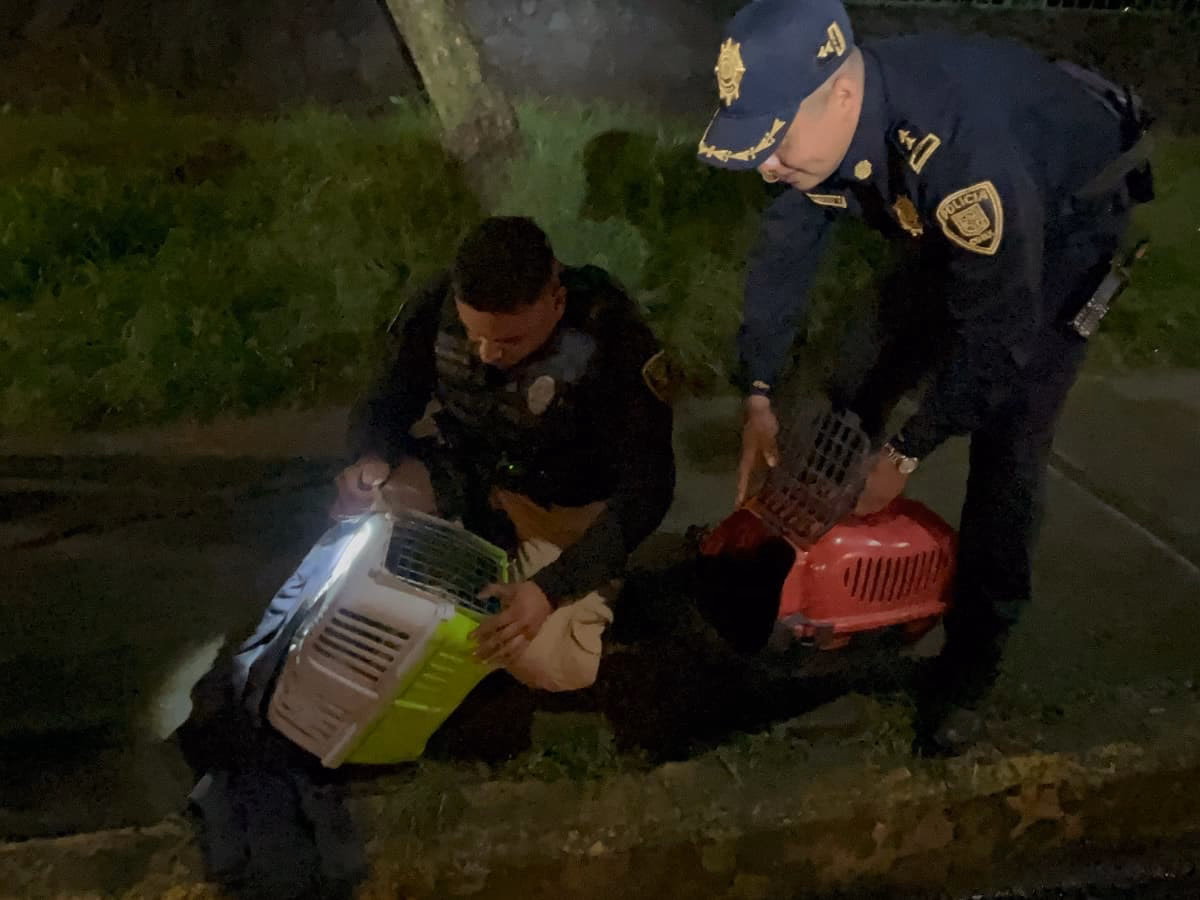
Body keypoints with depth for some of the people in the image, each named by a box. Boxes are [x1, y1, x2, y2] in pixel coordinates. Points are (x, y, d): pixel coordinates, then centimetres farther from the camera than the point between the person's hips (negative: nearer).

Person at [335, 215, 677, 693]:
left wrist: (552, 587, -38)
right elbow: (388, 400, -3)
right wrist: (372, 459, -29)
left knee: (554, 667, -24)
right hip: (461, 473, 4)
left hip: (563, 507, -3)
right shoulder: (441, 305, -18)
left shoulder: (614, 339, -29)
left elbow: (645, 489, -26)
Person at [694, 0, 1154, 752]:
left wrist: (907, 454, -23)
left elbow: (999, 332, -33)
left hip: (1069, 217, -6)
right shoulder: (809, 120, -23)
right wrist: (760, 398, -7)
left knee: (1005, 447, -12)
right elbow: (787, 251, -8)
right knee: (858, 389, 6)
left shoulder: (965, 148, -45)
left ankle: (971, 664, 2)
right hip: (949, 224, 7)